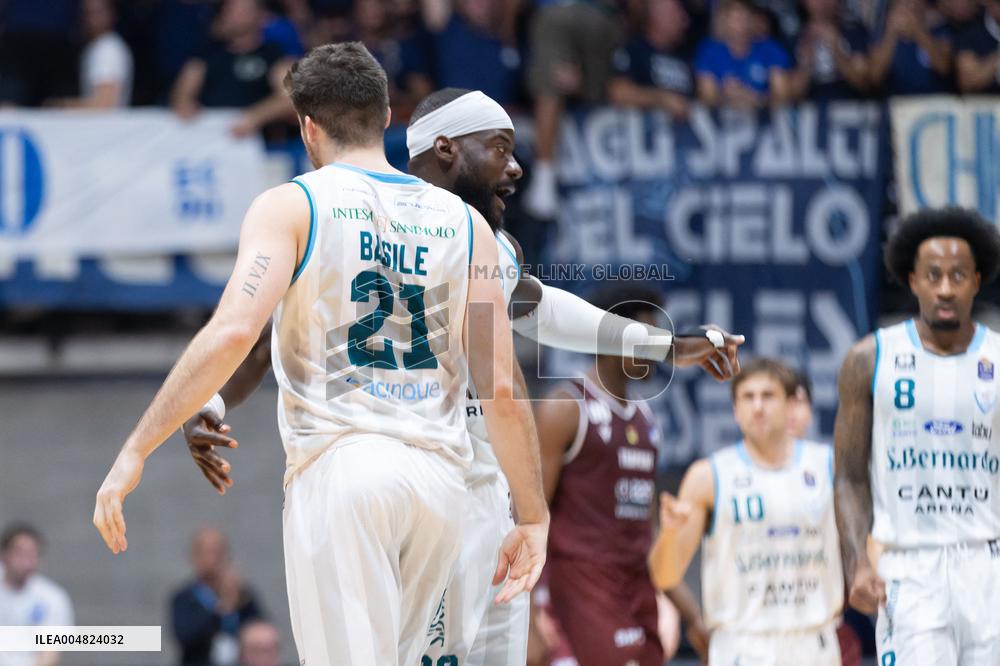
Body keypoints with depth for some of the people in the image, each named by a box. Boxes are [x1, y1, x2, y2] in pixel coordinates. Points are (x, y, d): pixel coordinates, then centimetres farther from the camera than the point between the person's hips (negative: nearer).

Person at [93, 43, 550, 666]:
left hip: (339, 468, -4)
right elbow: (503, 389, 7)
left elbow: (232, 332, -13)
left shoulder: (291, 206, 2)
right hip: (441, 475, 4)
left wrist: (136, 451, -11)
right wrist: (534, 518, 14)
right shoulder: (465, 223, 12)